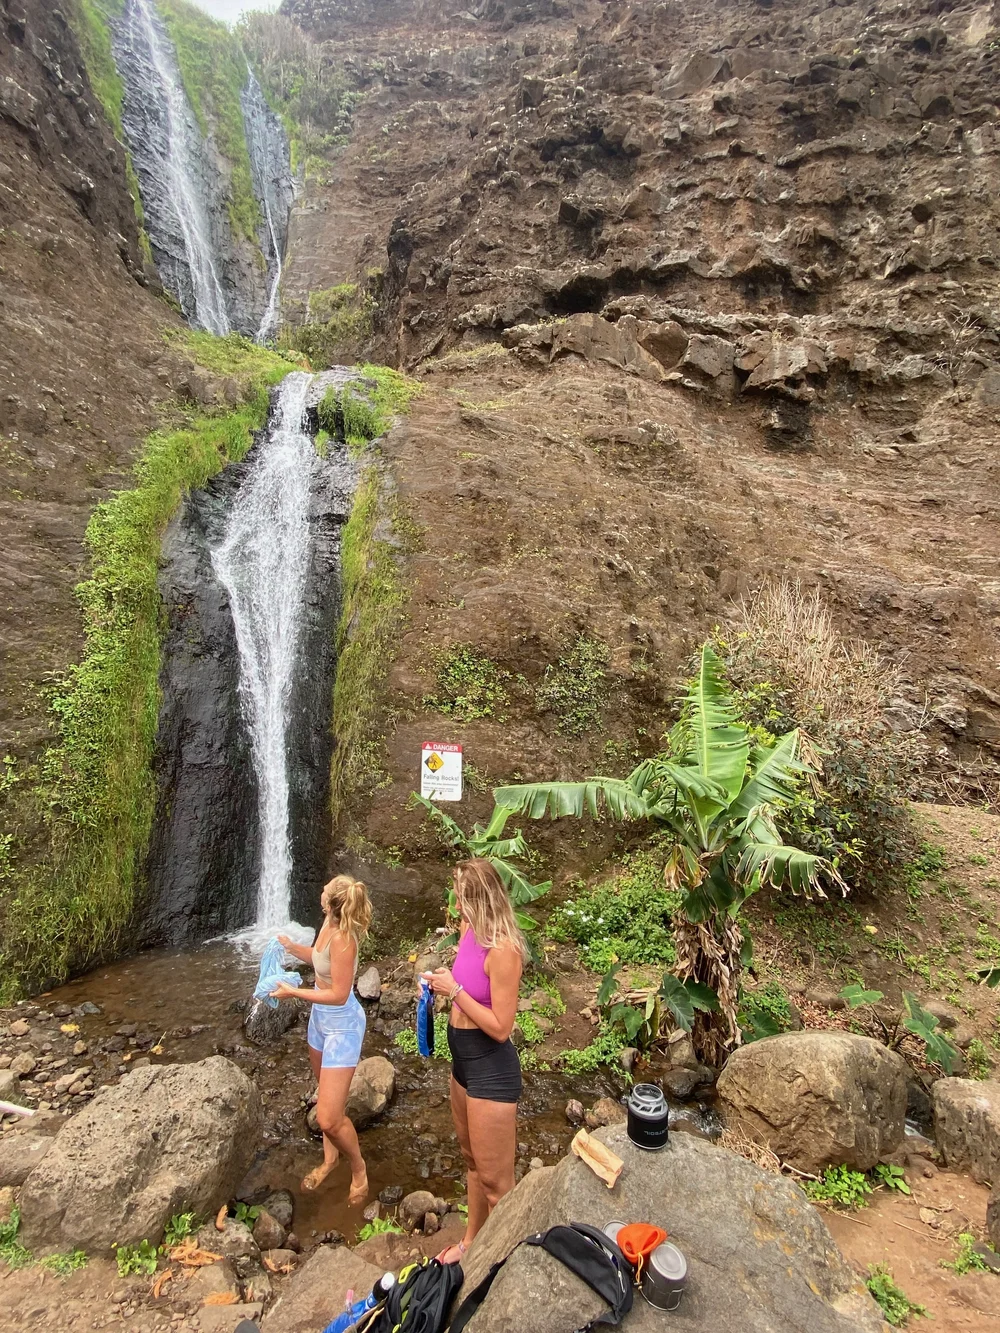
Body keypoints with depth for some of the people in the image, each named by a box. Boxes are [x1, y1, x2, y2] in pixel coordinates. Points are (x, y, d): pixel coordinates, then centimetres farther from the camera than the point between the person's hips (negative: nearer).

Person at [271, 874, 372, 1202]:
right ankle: (330, 1157, 50)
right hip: (320, 1018, 9)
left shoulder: (343, 939, -33)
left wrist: (294, 992, -20)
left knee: (328, 1118, -5)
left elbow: (339, 995, -27)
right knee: (327, 1094, 27)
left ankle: (358, 1168, 23)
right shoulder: (329, 924, -8)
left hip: (342, 1025, -9)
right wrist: (293, 947, -2)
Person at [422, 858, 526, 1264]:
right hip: (464, 1062, 9)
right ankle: (472, 1240, 49)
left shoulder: (502, 950, -29)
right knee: (473, 1161, 28)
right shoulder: (470, 932, -3)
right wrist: (444, 980, -4)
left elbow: (500, 1027, -25)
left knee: (494, 1180, 11)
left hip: (491, 1070, -9)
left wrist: (454, 990, -22)